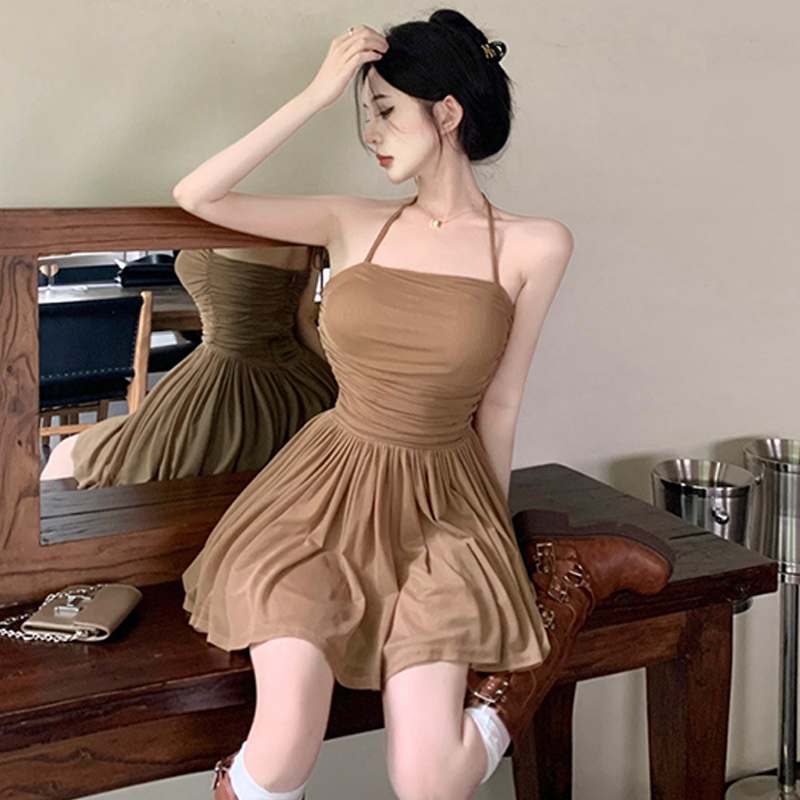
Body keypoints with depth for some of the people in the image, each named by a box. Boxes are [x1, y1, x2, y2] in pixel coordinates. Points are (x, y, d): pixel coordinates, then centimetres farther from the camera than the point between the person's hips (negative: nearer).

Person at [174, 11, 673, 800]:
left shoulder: (533, 247, -3)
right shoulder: (355, 223, 2)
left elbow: (498, 402, 1)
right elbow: (196, 196, -7)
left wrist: (494, 537, 5)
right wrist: (318, 92, -10)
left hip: (439, 506, -1)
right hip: (326, 495, 1)